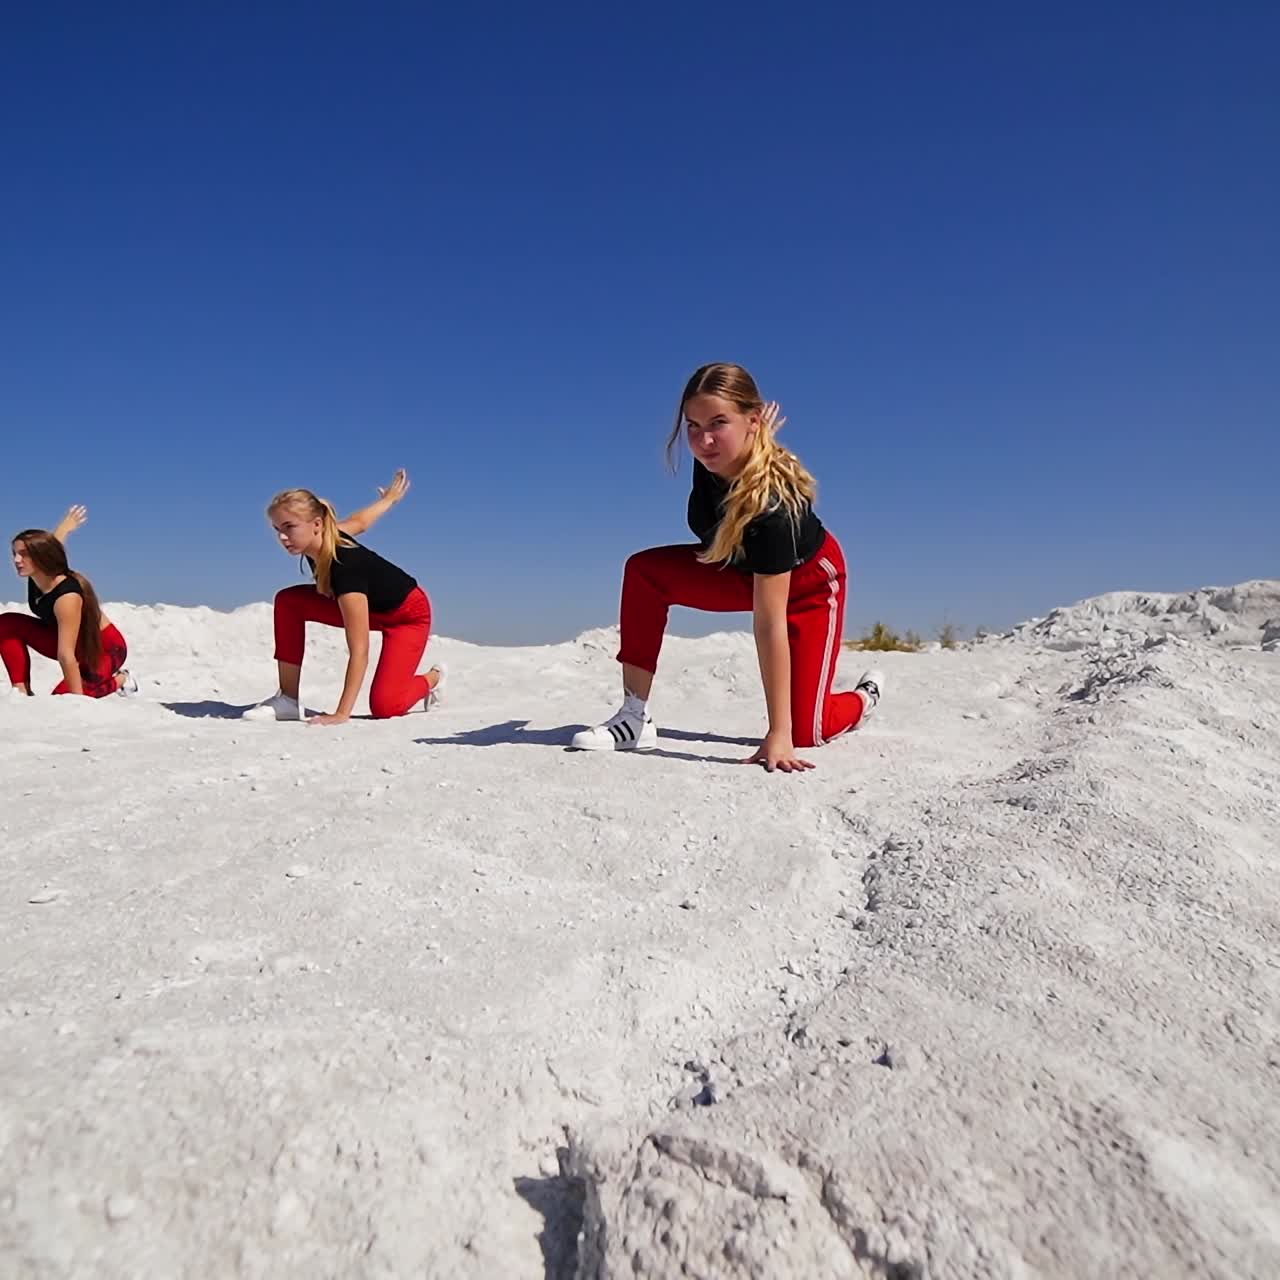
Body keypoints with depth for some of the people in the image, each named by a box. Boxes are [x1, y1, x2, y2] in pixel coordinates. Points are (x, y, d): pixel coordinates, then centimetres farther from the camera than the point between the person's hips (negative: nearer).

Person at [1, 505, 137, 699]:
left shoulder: (66, 596, -36)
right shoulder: (36, 573, -13)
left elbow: (66, 655, -36)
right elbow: (51, 546, 12)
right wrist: (66, 527, 35)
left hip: (103, 649, -8)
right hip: (68, 640, 8)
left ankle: (118, 680, 3)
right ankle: (22, 691, -8)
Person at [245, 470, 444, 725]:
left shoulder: (345, 567, -38)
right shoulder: (321, 536, -17)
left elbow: (359, 652, -37)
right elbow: (359, 521, 6)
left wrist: (342, 714, -39)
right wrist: (390, 498, 28)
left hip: (409, 614, -8)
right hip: (370, 606, 8)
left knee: (384, 706, -22)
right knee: (288, 601, -9)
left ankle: (431, 678, 12)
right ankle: (288, 699, -2)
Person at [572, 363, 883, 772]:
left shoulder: (772, 502, -41)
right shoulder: (713, 454, -25)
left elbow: (770, 623, -42)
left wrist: (778, 735, -41)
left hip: (808, 582, -6)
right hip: (742, 568, 6)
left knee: (803, 732, -10)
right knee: (645, 571, -20)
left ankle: (864, 696, 27)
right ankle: (634, 718, -15)